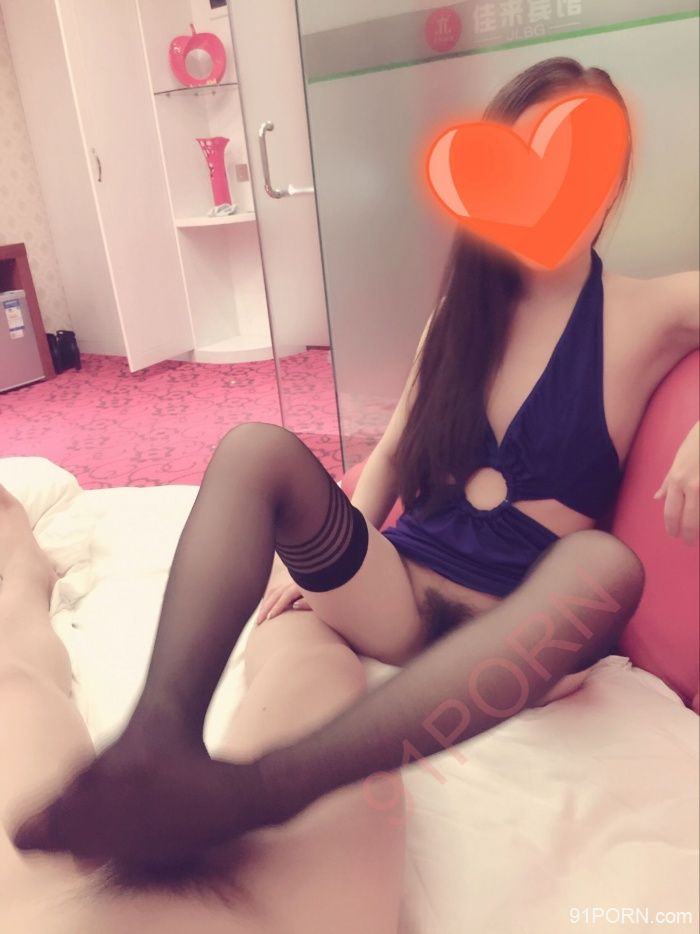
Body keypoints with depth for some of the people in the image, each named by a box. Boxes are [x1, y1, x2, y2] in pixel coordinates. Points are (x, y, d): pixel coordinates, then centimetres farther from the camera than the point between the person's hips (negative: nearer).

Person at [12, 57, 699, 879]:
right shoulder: (463, 312, 13)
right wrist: (323, 547, 1)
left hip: (513, 621, -2)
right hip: (396, 586, 3)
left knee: (605, 563, -36)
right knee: (255, 447, -21)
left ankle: (249, 790, -49)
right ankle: (161, 734, -42)